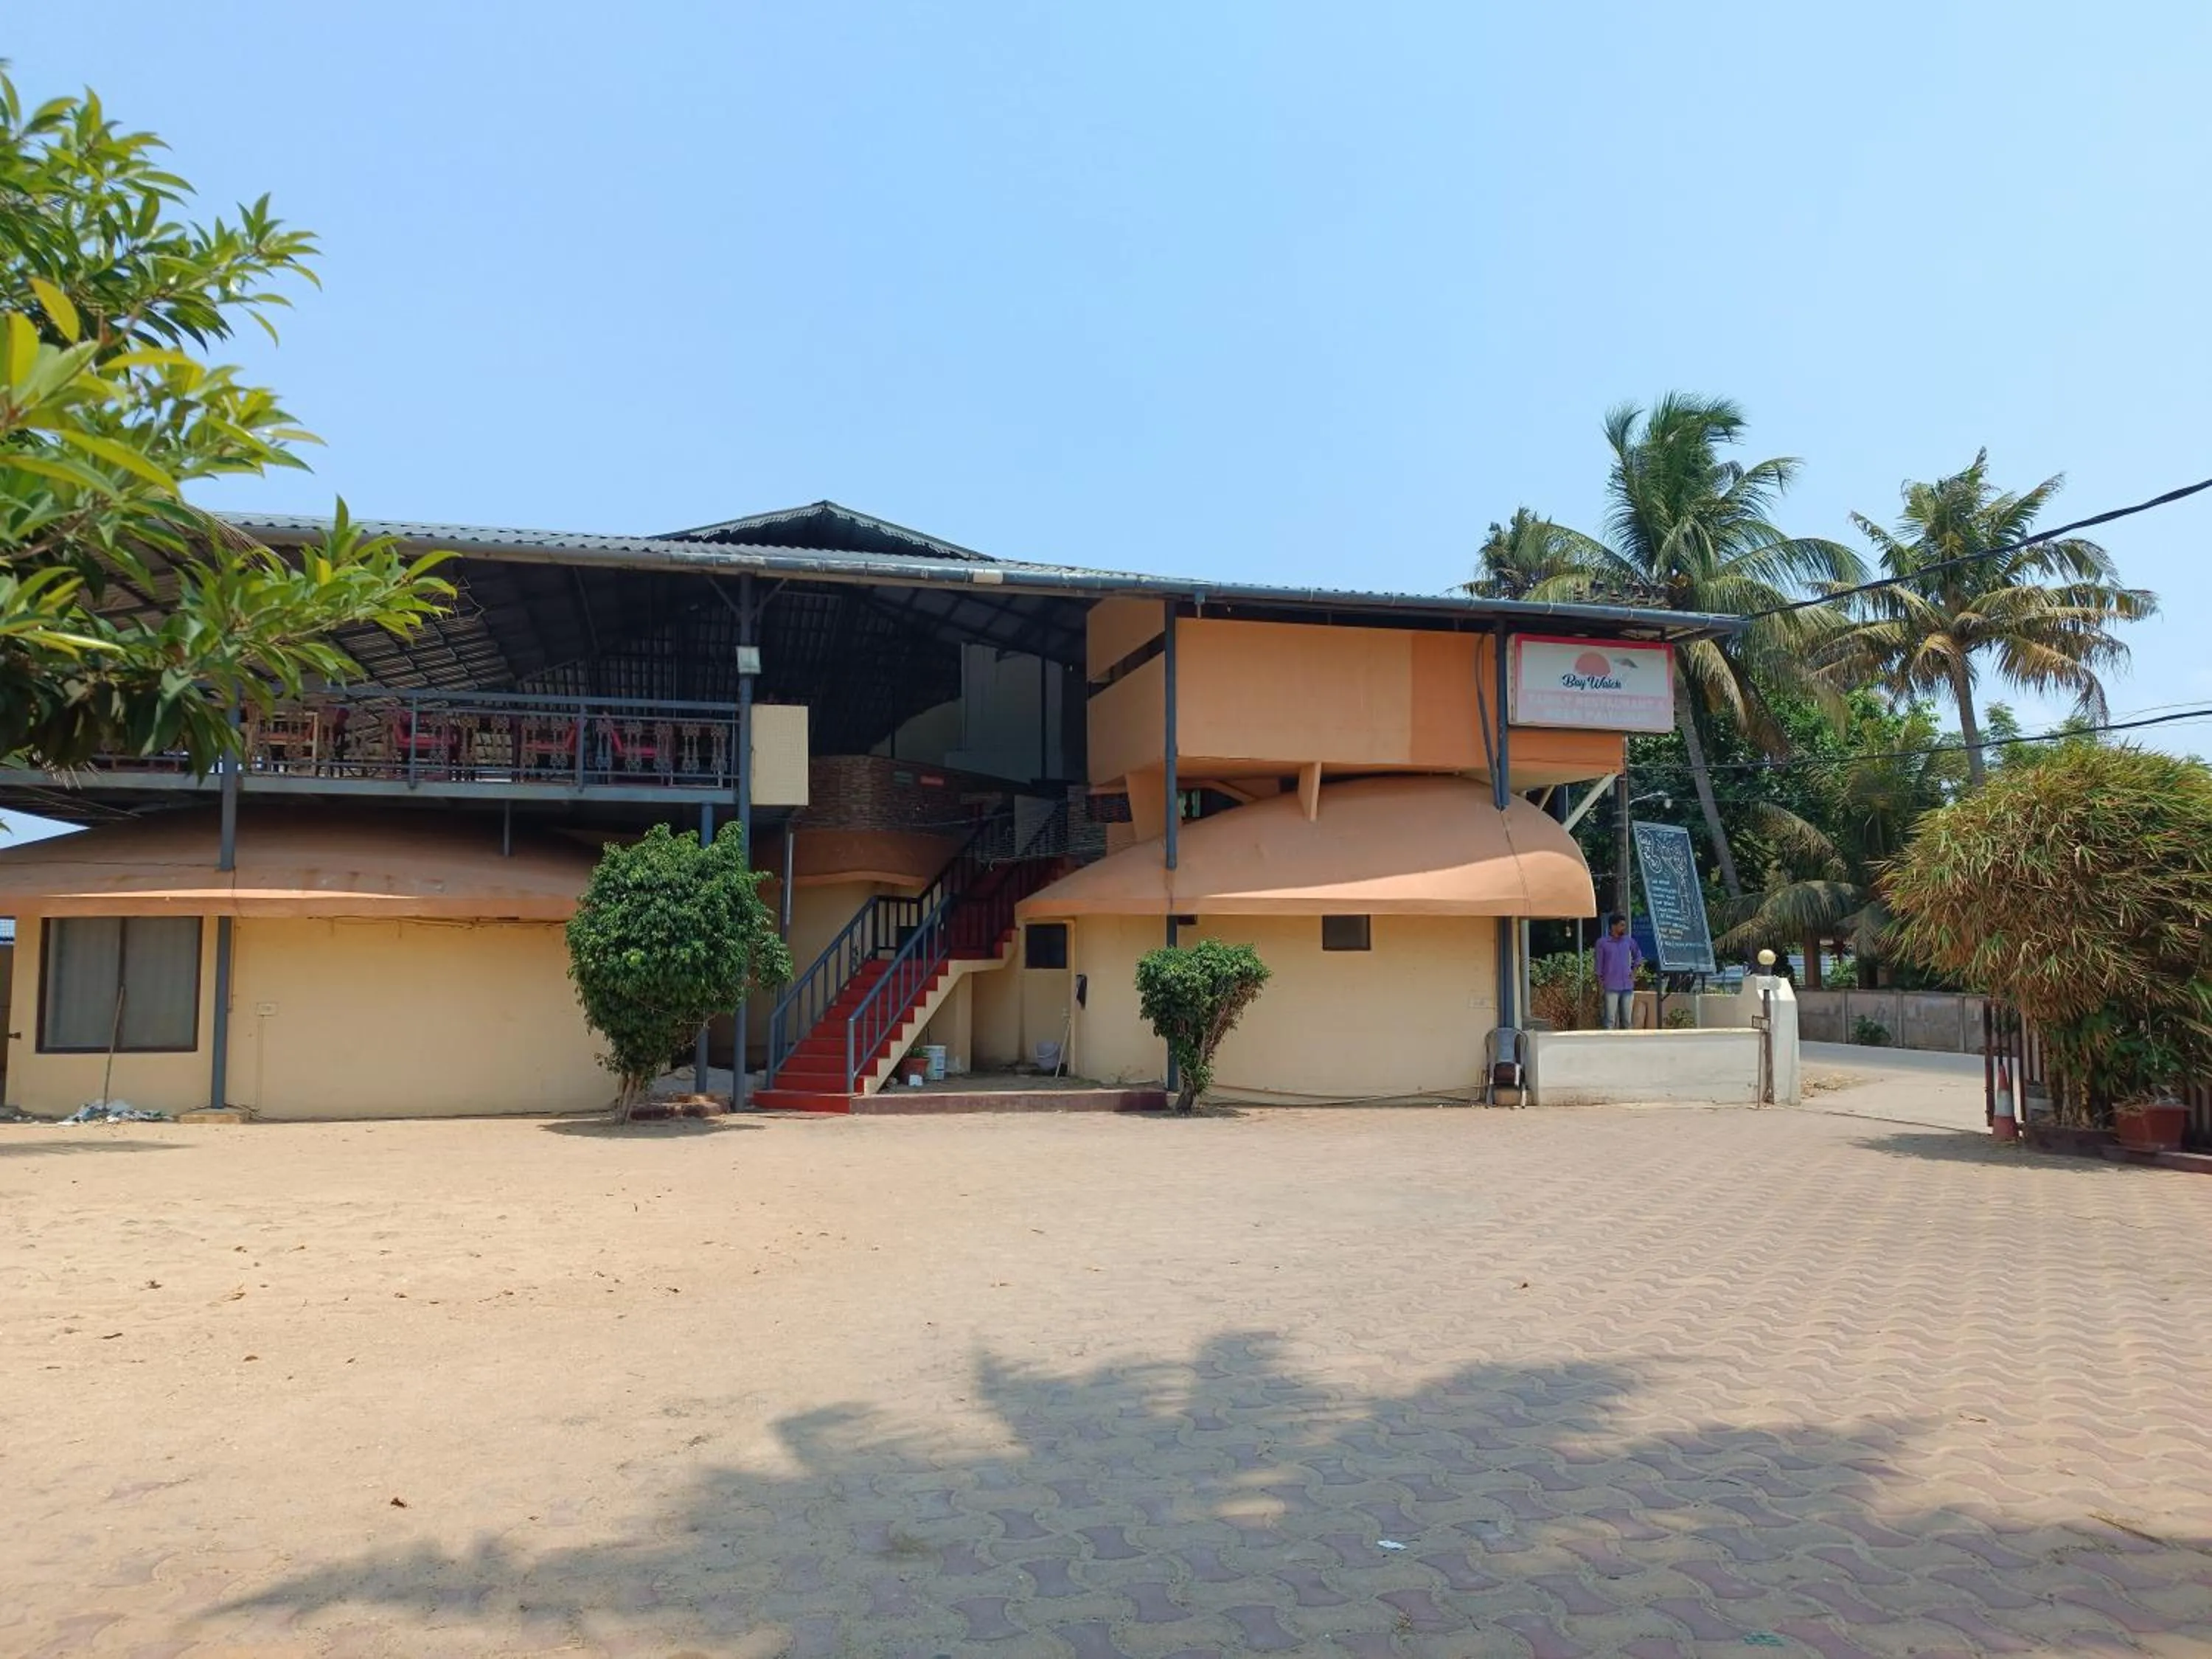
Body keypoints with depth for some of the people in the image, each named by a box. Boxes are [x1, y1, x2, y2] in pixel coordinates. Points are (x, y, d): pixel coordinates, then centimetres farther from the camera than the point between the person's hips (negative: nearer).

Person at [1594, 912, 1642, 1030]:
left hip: (1628, 986, 4)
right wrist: (1600, 986, -6)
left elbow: (1638, 954, 26)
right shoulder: (1602, 943, -3)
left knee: (1627, 1020, 7)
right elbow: (1599, 966, -2)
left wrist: (1634, 971, 13)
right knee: (1610, 1020, -5)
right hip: (1611, 988, -4)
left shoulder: (1629, 941, 8)